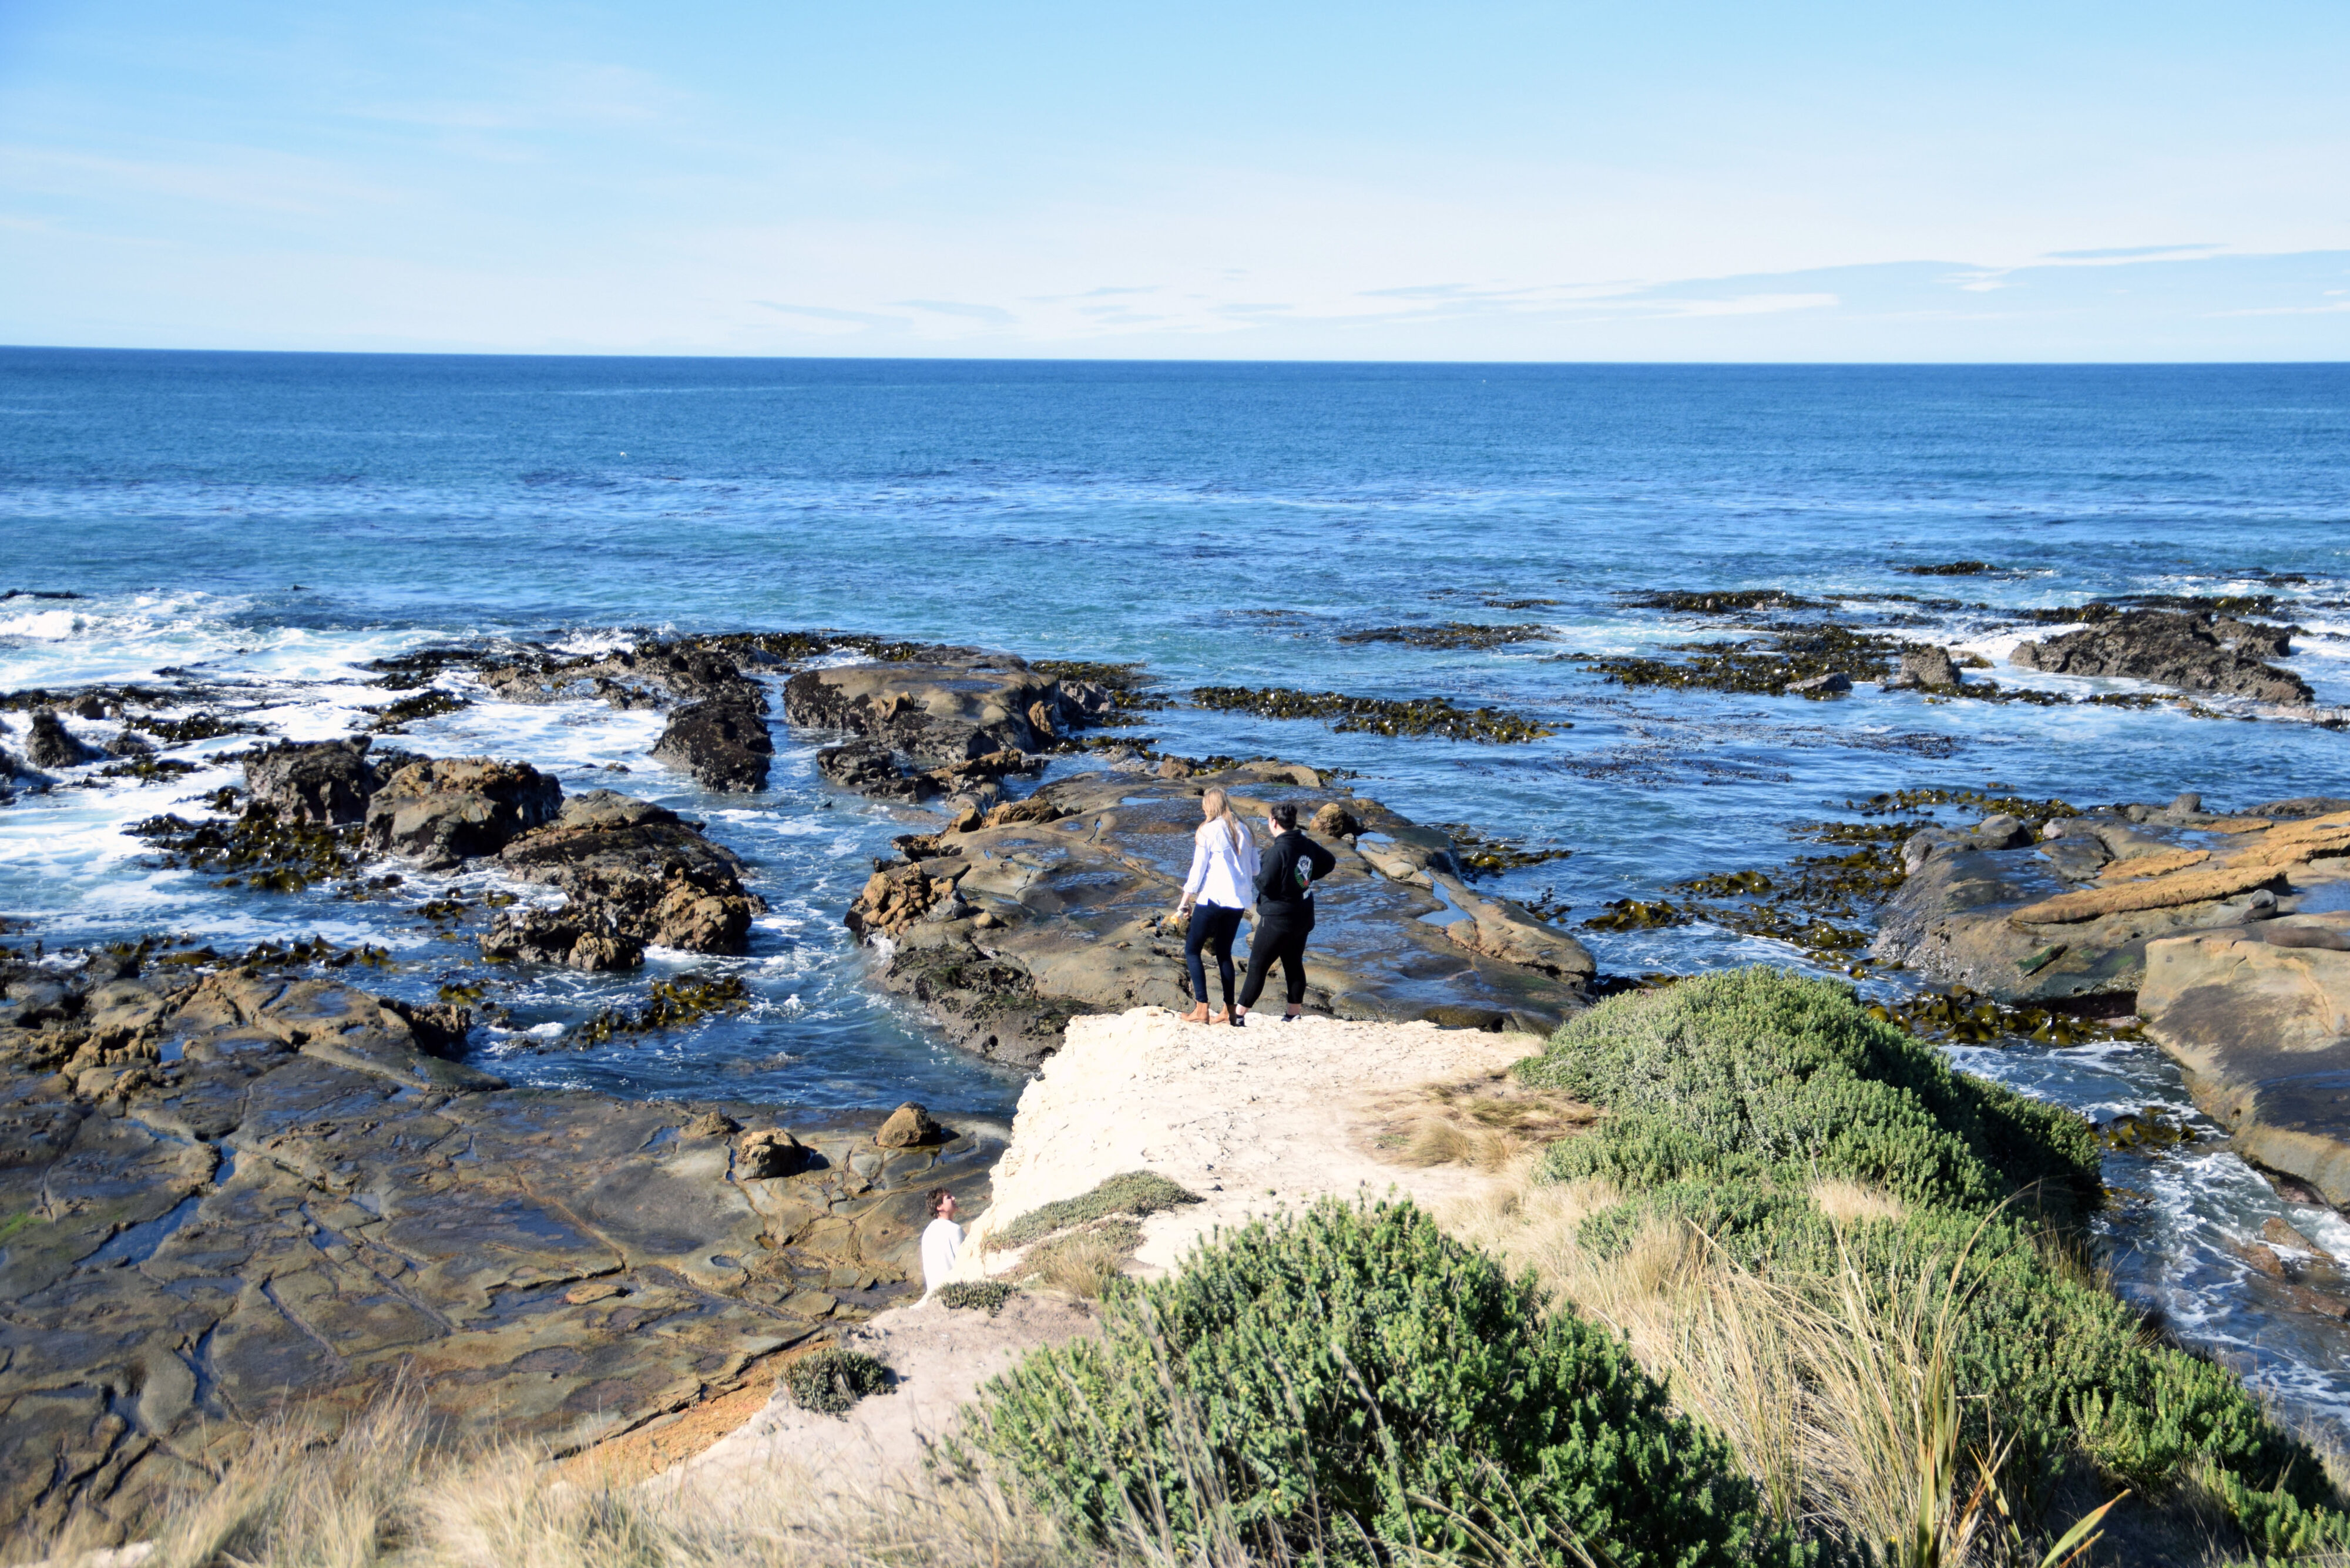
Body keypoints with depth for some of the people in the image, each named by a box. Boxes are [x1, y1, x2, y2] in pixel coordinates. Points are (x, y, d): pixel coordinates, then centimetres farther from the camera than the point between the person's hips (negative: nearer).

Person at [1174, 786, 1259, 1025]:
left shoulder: (1208, 831, -8)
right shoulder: (1242, 831, 8)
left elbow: (1198, 869, -8)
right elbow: (1255, 870, 9)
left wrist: (1184, 902, 0)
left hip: (1213, 898, -6)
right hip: (1238, 901, 6)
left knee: (1192, 950, 4)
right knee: (1224, 953, 16)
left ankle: (1201, 1009, -6)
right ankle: (1229, 1010, 13)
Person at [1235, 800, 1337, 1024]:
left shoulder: (1278, 851, -23)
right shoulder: (1307, 845, 2)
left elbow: (1264, 885, -22)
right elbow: (1330, 862, 18)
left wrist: (1258, 876, 0)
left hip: (1277, 919, -8)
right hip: (1303, 919, 8)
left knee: (1258, 966, 0)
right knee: (1294, 964, 16)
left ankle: (1239, 1014, 5)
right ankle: (1294, 1014, 22)